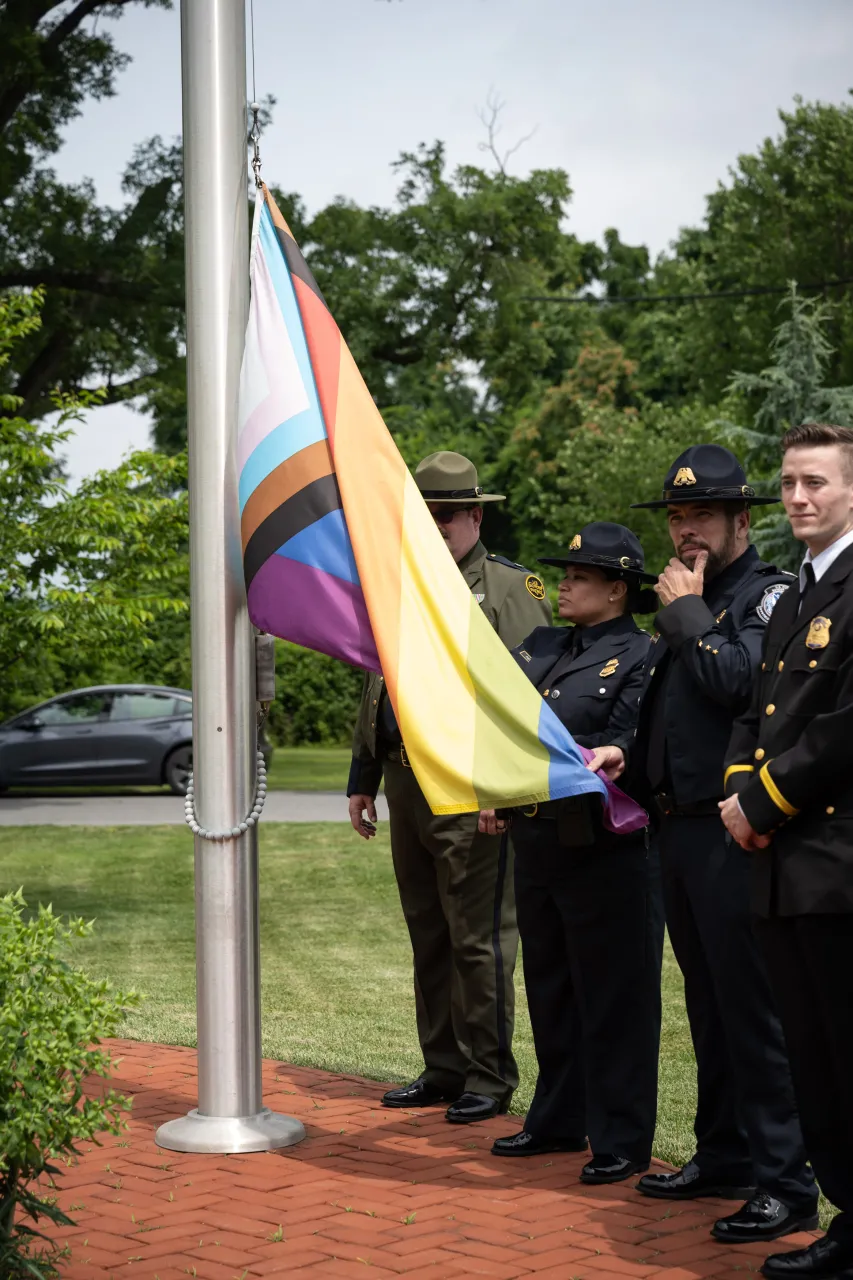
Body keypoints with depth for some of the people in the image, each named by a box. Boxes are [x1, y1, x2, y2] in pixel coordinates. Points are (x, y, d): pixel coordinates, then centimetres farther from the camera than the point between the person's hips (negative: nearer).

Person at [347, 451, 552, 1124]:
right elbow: (376, 687, 23)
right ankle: (443, 1068, 22)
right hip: (406, 784, 7)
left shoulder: (514, 589, -2)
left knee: (479, 938, -4)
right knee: (428, 937, 13)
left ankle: (489, 1077, 6)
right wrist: (363, 780, 19)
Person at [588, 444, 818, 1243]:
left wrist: (687, 612, -11)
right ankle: (724, 1155, 24)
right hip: (679, 826, 9)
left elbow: (736, 682, -23)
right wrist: (627, 755, 10)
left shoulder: (769, 595, -6)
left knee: (752, 1005, -8)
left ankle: (786, 1184, -3)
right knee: (708, 1003, 15)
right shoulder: (688, 604, 20)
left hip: (733, 832, -9)